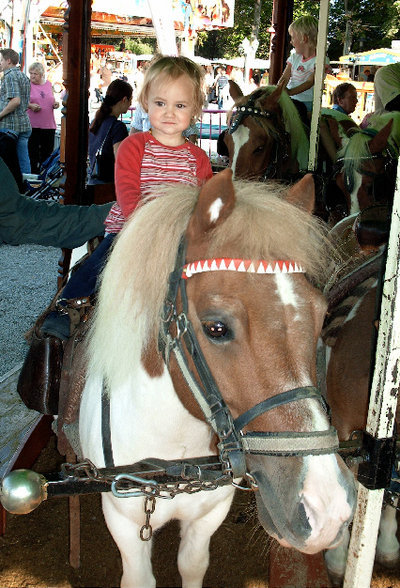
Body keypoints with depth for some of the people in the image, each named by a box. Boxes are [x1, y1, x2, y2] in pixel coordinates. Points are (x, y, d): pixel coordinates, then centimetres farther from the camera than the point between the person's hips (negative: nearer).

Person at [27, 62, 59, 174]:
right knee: (33, 152, -1)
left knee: (48, 152, 7)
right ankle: (33, 174, 6)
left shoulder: (48, 84, 12)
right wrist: (30, 106, -17)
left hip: (49, 124, 4)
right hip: (33, 124, -4)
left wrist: (55, 104, 2)